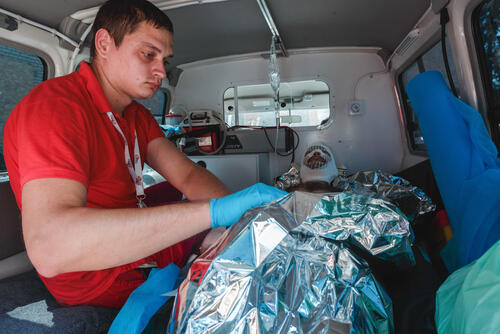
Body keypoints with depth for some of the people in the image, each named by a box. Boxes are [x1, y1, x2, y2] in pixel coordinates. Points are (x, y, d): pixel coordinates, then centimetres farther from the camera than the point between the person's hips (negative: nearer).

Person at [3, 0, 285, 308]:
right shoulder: (55, 105, -24)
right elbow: (49, 246, -39)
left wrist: (241, 206, -23)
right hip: (105, 278, -8)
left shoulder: (138, 116, 7)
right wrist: (213, 211, -44)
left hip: (144, 243, 8)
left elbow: (187, 175, -4)